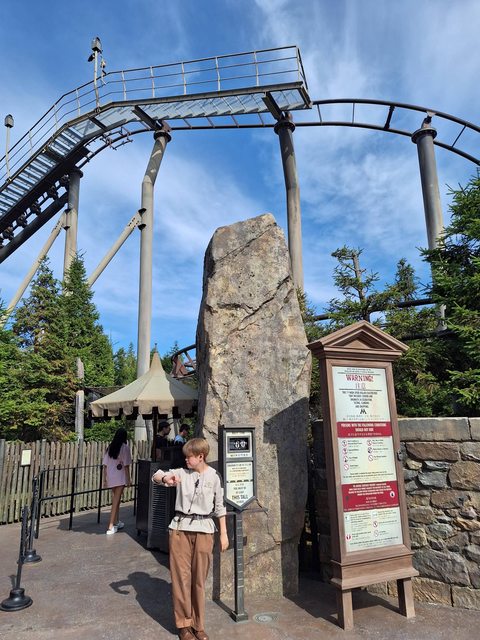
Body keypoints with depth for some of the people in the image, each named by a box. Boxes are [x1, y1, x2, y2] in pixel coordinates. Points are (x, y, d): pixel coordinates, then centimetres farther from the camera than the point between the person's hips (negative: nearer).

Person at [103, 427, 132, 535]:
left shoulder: (110, 447, 5)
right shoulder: (125, 447, -9)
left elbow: (105, 464, 5)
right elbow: (126, 465, -9)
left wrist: (104, 479, 12)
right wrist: (128, 479, 0)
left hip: (110, 478, 5)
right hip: (120, 478, -5)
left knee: (115, 500, 20)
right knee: (116, 501, 1)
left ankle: (116, 522, 32)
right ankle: (111, 527, 1)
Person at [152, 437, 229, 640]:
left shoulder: (214, 477, -3)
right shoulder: (181, 473, -2)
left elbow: (219, 507, 5)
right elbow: (155, 476, -8)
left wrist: (223, 533, 6)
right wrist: (165, 479, -31)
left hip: (203, 530, 0)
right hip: (180, 528, 1)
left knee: (199, 579, 9)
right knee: (181, 577, 6)